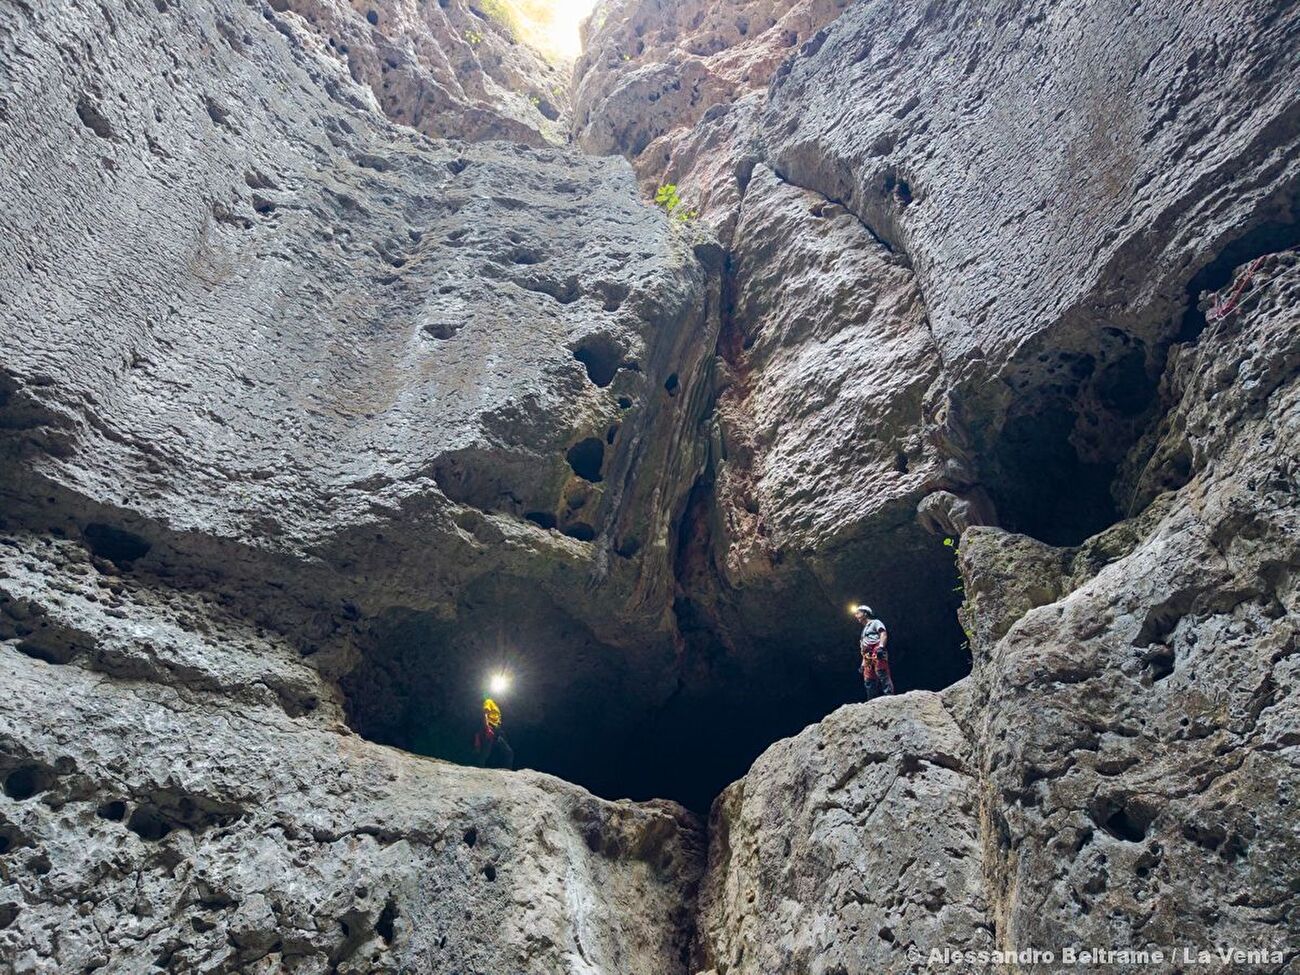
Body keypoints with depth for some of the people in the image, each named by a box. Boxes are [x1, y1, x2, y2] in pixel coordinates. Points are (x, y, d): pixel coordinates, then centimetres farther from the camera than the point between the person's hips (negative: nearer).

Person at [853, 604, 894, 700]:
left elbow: (883, 634, -7)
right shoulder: (864, 630, 34)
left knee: (882, 675, -20)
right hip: (868, 657, 8)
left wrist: (881, 646, -24)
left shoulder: (875, 623, 11)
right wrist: (863, 664, 24)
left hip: (877, 653, -8)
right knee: (868, 681, 0)